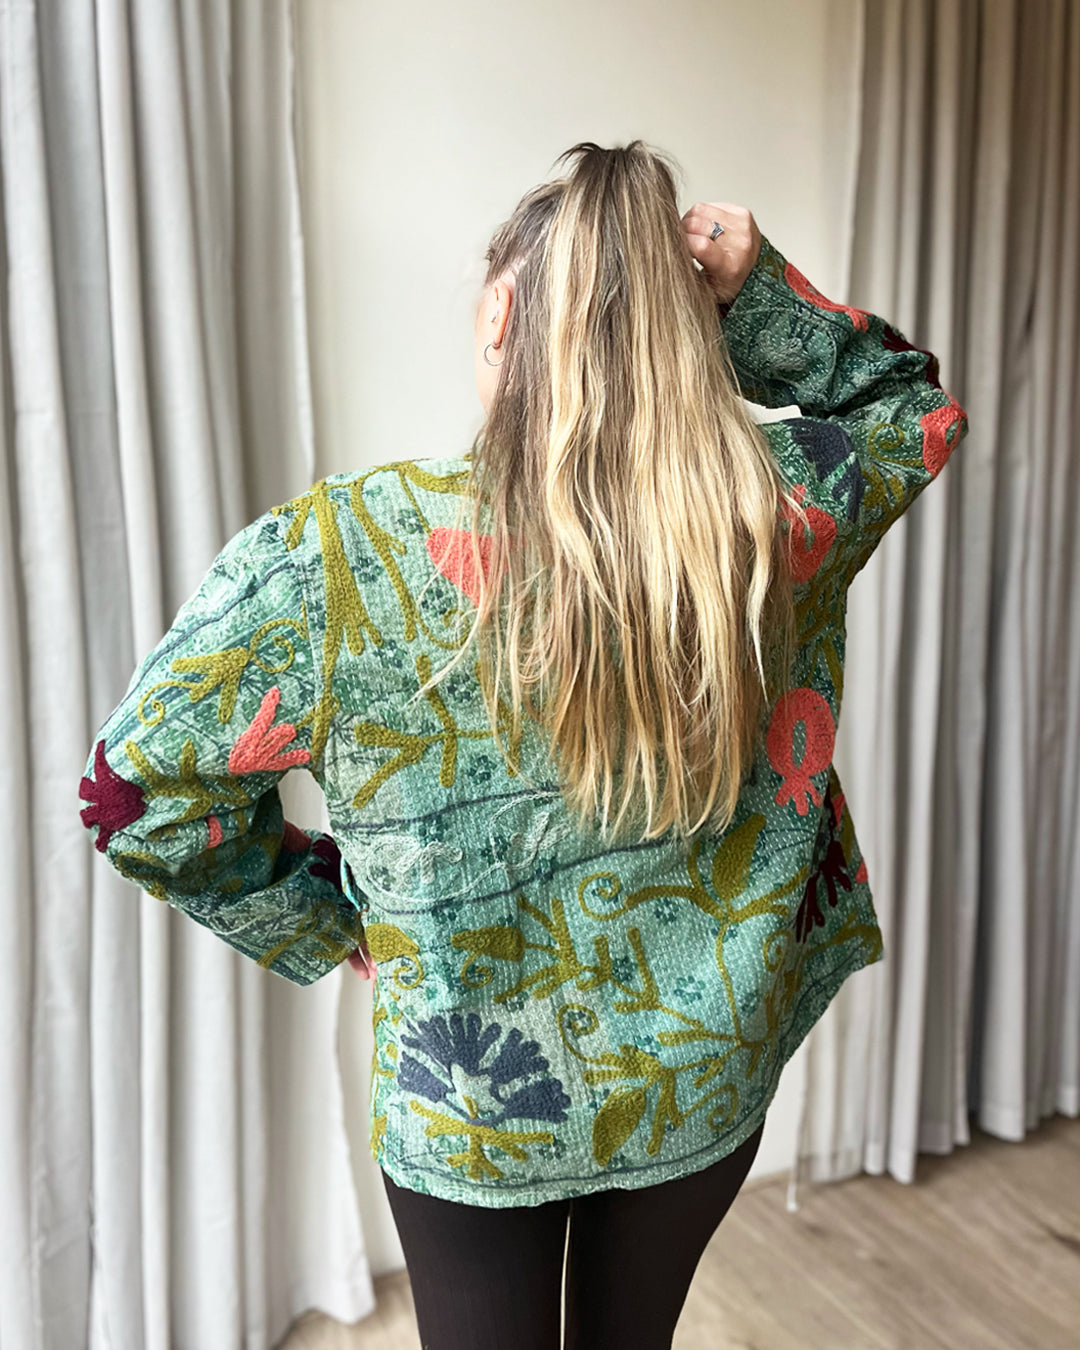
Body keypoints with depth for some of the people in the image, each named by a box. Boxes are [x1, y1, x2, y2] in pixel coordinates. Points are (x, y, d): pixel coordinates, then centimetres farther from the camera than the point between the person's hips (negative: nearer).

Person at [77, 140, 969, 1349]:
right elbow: (912, 403, 6)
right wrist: (758, 291, -9)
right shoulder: (779, 513, -17)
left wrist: (325, 922, -4)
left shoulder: (349, 548, -24)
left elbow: (140, 791, -16)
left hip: (474, 1106, -2)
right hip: (706, 1081, 3)